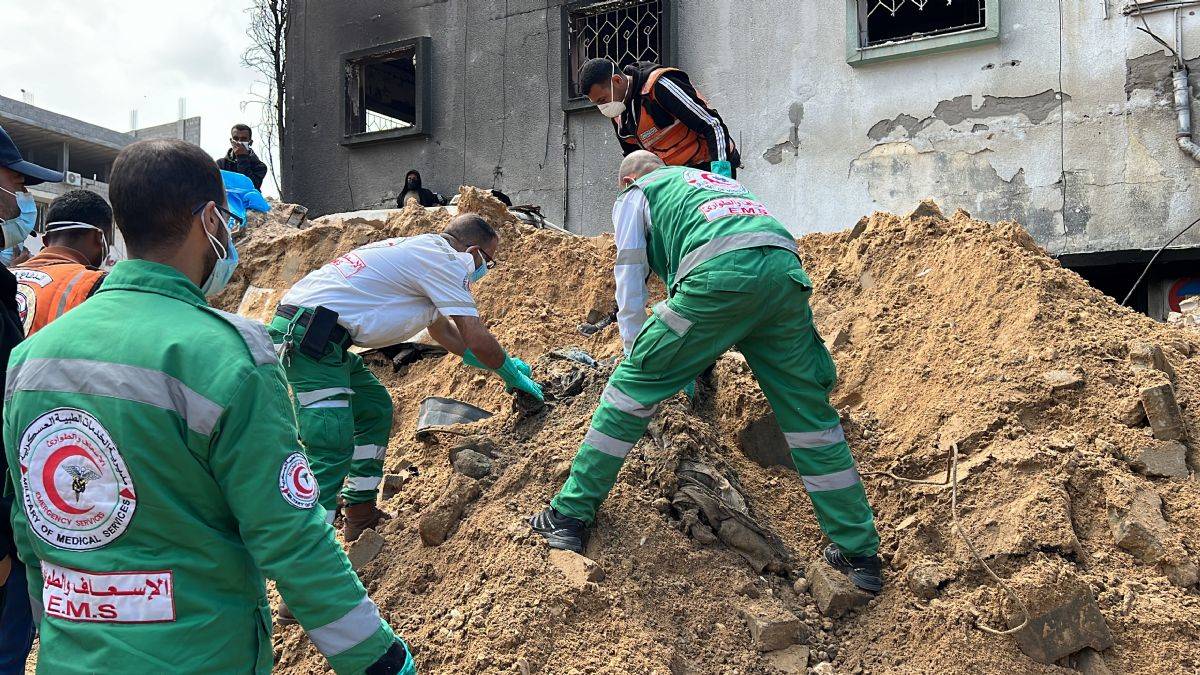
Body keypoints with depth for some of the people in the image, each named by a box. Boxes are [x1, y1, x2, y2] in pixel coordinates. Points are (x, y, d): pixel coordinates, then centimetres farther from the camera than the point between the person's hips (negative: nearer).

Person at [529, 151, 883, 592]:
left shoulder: (634, 196, 27)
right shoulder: (719, 180, 43)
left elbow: (630, 283, 20)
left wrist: (637, 356, 29)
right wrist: (700, 359, 50)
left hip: (721, 273, -5)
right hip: (786, 270, 5)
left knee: (632, 386, 7)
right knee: (809, 413, 13)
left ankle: (569, 516, 10)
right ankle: (859, 553, 17)